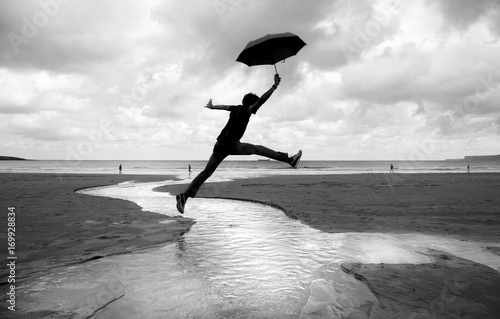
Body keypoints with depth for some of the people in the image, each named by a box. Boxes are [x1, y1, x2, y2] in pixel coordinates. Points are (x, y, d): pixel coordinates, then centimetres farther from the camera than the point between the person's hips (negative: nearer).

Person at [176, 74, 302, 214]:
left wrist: (212, 106, 58)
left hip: (220, 145, 8)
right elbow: (262, 99, -14)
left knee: (206, 173, 6)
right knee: (258, 149, -1)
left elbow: (224, 106, 39)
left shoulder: (236, 109, 20)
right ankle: (289, 160, -3)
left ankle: (184, 196, 0)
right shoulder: (246, 110, -2)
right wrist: (275, 86, -14)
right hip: (230, 144, -8)